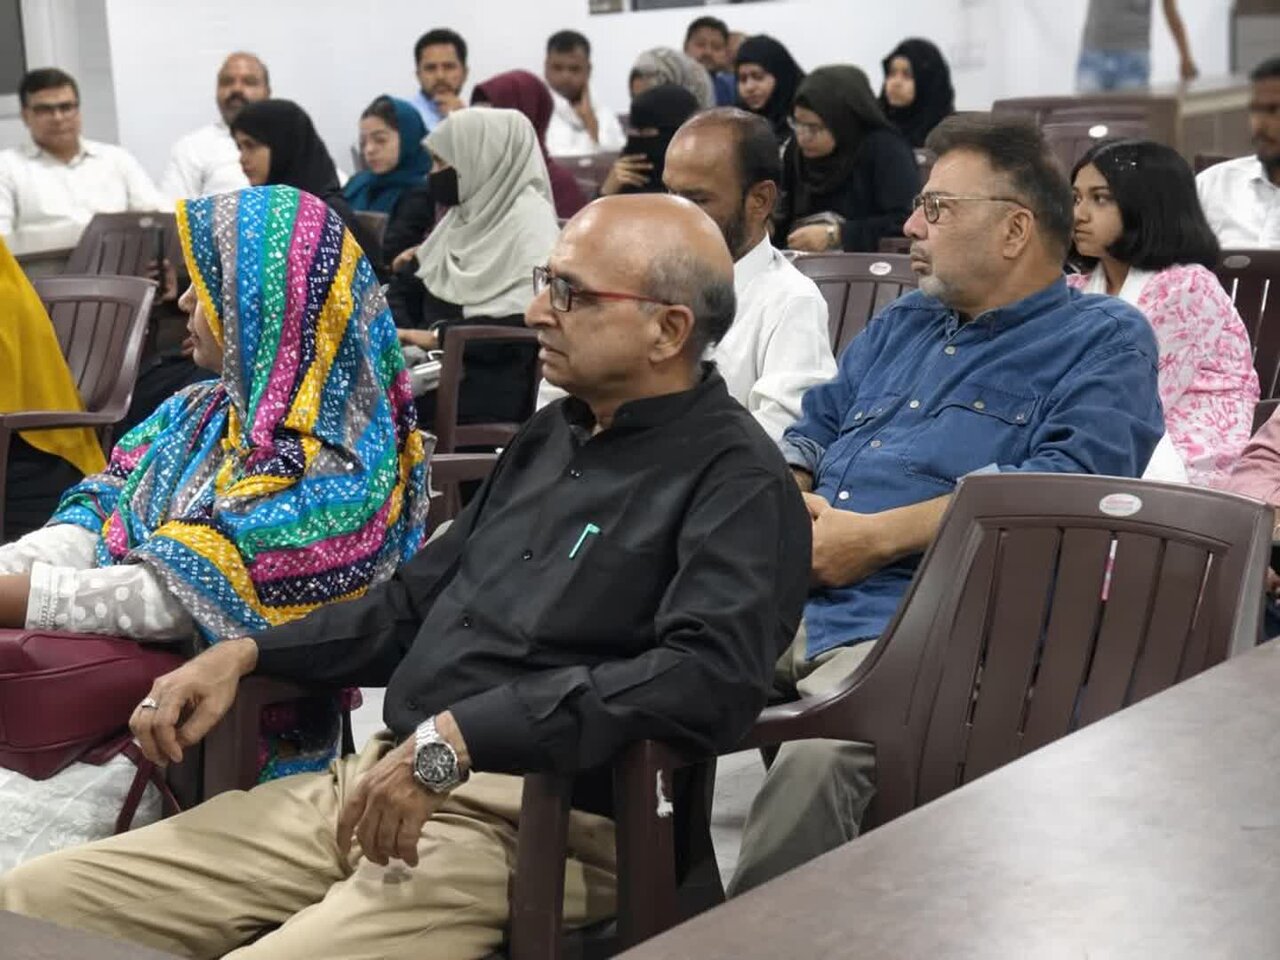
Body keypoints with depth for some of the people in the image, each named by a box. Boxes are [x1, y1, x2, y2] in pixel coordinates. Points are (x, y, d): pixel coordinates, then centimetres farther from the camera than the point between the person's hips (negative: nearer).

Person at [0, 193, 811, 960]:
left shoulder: (734, 479, -9)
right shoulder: (552, 436, 19)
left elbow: (712, 677, -26)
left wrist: (458, 735, -29)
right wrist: (247, 651, 11)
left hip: (531, 825, -8)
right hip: (378, 781, 9)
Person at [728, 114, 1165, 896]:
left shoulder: (1104, 340, 5)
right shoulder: (901, 325, 28)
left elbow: (1070, 480, -11)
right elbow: (814, 432, 31)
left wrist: (877, 536, -13)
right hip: (787, 599, 7)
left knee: (817, 758, -36)